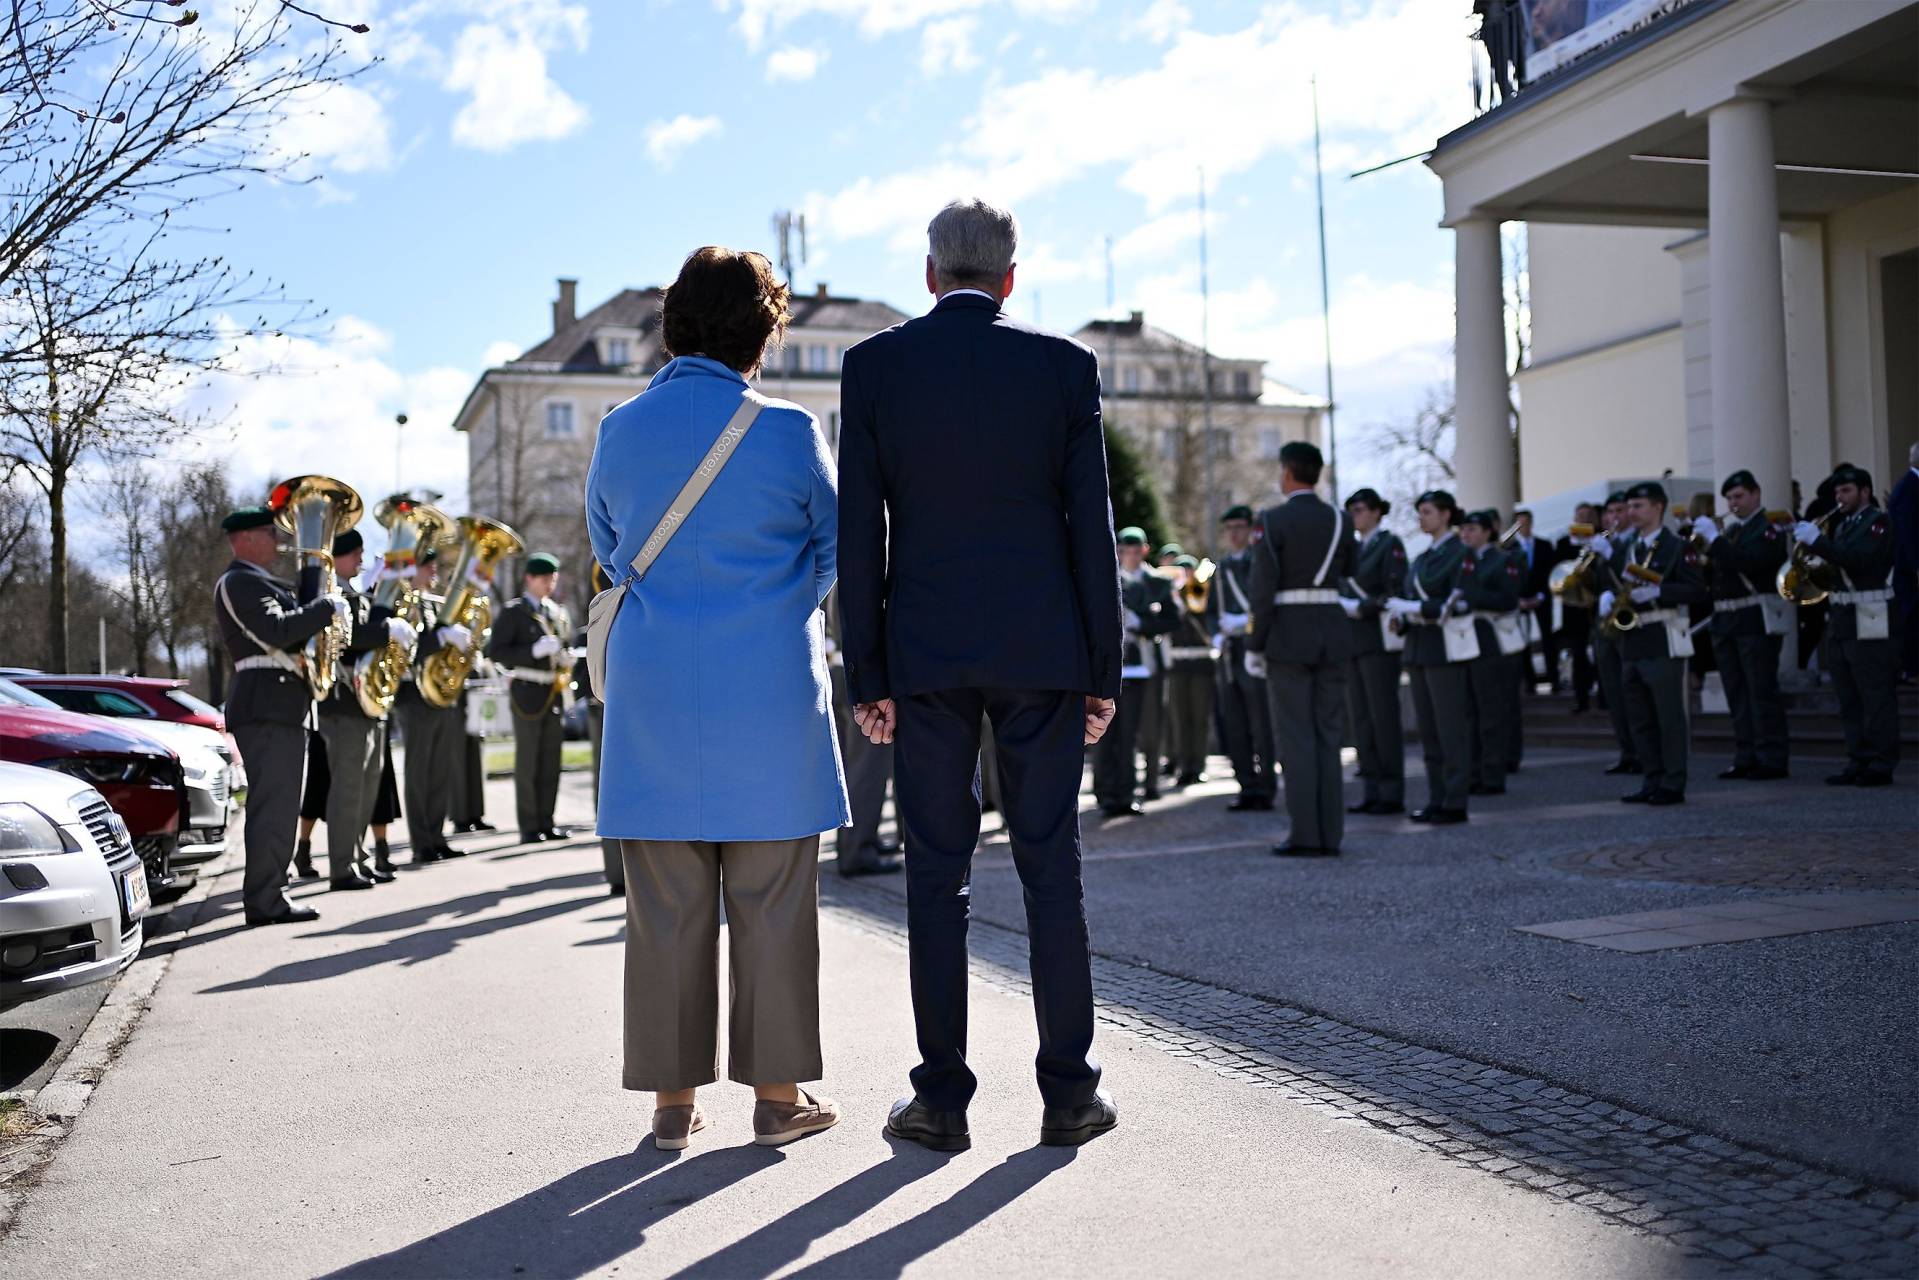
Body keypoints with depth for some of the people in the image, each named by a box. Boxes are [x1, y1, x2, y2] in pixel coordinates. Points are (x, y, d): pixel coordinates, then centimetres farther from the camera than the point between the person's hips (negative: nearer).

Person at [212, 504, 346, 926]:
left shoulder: (253, 583, 25)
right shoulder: (240, 582, -9)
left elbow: (285, 625, 23)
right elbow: (277, 632, -22)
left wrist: (319, 612, 8)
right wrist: (327, 607, -14)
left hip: (279, 707, 11)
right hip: (267, 705, -11)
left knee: (275, 805, 12)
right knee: (272, 805, -11)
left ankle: (266, 895, 16)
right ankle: (265, 902, -10)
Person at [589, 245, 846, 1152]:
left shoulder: (619, 431, 2)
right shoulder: (789, 432, -7)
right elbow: (838, 550, 4)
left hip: (654, 693, 3)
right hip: (769, 693, -2)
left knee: (666, 903, 7)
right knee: (771, 899, 6)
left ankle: (672, 1095, 13)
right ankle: (777, 1092, 12)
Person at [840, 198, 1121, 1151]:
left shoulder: (874, 366, 1)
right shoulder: (1063, 364, 1)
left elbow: (858, 534, -2)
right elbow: (1091, 525, -1)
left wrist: (867, 676, 2)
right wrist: (1104, 669, 4)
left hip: (925, 654, 0)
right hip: (1042, 648, 0)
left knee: (936, 875, 6)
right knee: (1051, 867, 7)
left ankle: (941, 1099, 9)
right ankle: (1069, 1091, 11)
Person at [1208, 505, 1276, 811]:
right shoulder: (1220, 568, 17)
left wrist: (1243, 622, -17)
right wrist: (1218, 635, 4)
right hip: (1228, 656, 6)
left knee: (1261, 723, -5)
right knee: (1234, 726, 6)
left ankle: (1265, 789, 0)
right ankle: (1247, 788, 13)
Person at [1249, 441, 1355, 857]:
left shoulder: (1274, 519, -9)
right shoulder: (1339, 519, 6)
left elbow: (1263, 585, -11)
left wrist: (1257, 642, -5)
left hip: (1289, 634, -5)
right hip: (1331, 632, 5)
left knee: (1295, 736, -2)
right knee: (1328, 734, 9)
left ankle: (1305, 835, -3)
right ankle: (1330, 833, 9)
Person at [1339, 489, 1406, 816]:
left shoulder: (1390, 544, -5)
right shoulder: (1354, 549, 18)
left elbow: (1396, 593, -13)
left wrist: (1360, 608, -17)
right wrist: (1342, 606, 3)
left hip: (1379, 640, -8)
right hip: (1354, 640, 8)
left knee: (1384, 715, -5)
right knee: (1360, 717, 6)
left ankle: (1391, 793, -1)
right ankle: (1371, 791, 11)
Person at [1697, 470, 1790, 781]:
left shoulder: (1768, 529, -5)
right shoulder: (1729, 530, 18)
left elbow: (1747, 562, -22)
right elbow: (1714, 573, 16)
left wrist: (1714, 539, -22)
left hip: (1757, 620, -8)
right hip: (1725, 620, 8)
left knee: (1762, 691, -6)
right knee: (1737, 694, 9)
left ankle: (1771, 760, -3)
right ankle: (1745, 758, 14)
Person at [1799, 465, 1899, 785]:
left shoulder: (1878, 521, -4)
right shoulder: (1842, 525, 20)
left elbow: (1858, 558, -20)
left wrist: (1817, 541, -21)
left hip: (1868, 620, -8)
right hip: (1840, 617, 8)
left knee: (1876, 696, -5)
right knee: (1849, 699, 9)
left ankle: (1881, 764, -3)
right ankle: (1858, 761, 14)